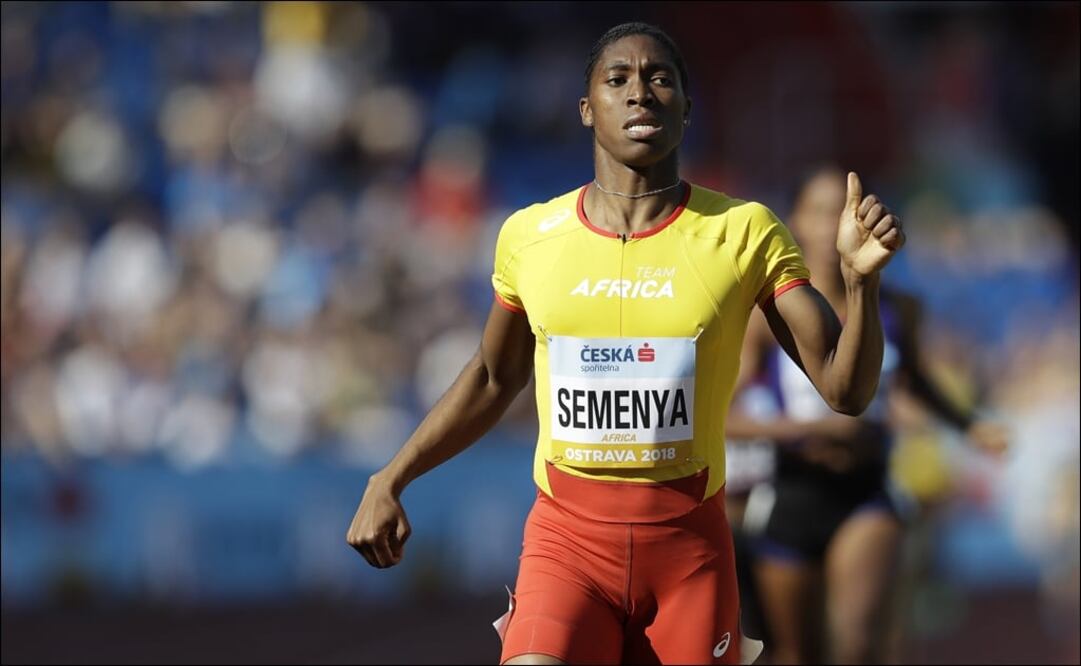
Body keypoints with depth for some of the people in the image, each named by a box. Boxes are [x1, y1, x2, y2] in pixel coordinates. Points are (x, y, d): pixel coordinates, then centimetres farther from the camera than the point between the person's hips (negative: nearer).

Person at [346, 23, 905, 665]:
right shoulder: (530, 236, 3)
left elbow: (845, 389, -5)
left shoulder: (744, 233, -2)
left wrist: (862, 279, -22)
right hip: (567, 539, 0)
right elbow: (496, 377, 20)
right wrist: (389, 482, 16)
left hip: (689, 544, 0)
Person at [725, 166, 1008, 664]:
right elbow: (720, 416, -11)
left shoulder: (896, 313, 0)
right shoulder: (770, 317, -9)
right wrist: (804, 428, -23)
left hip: (866, 496, 0)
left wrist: (969, 427, 10)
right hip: (794, 496, 0)